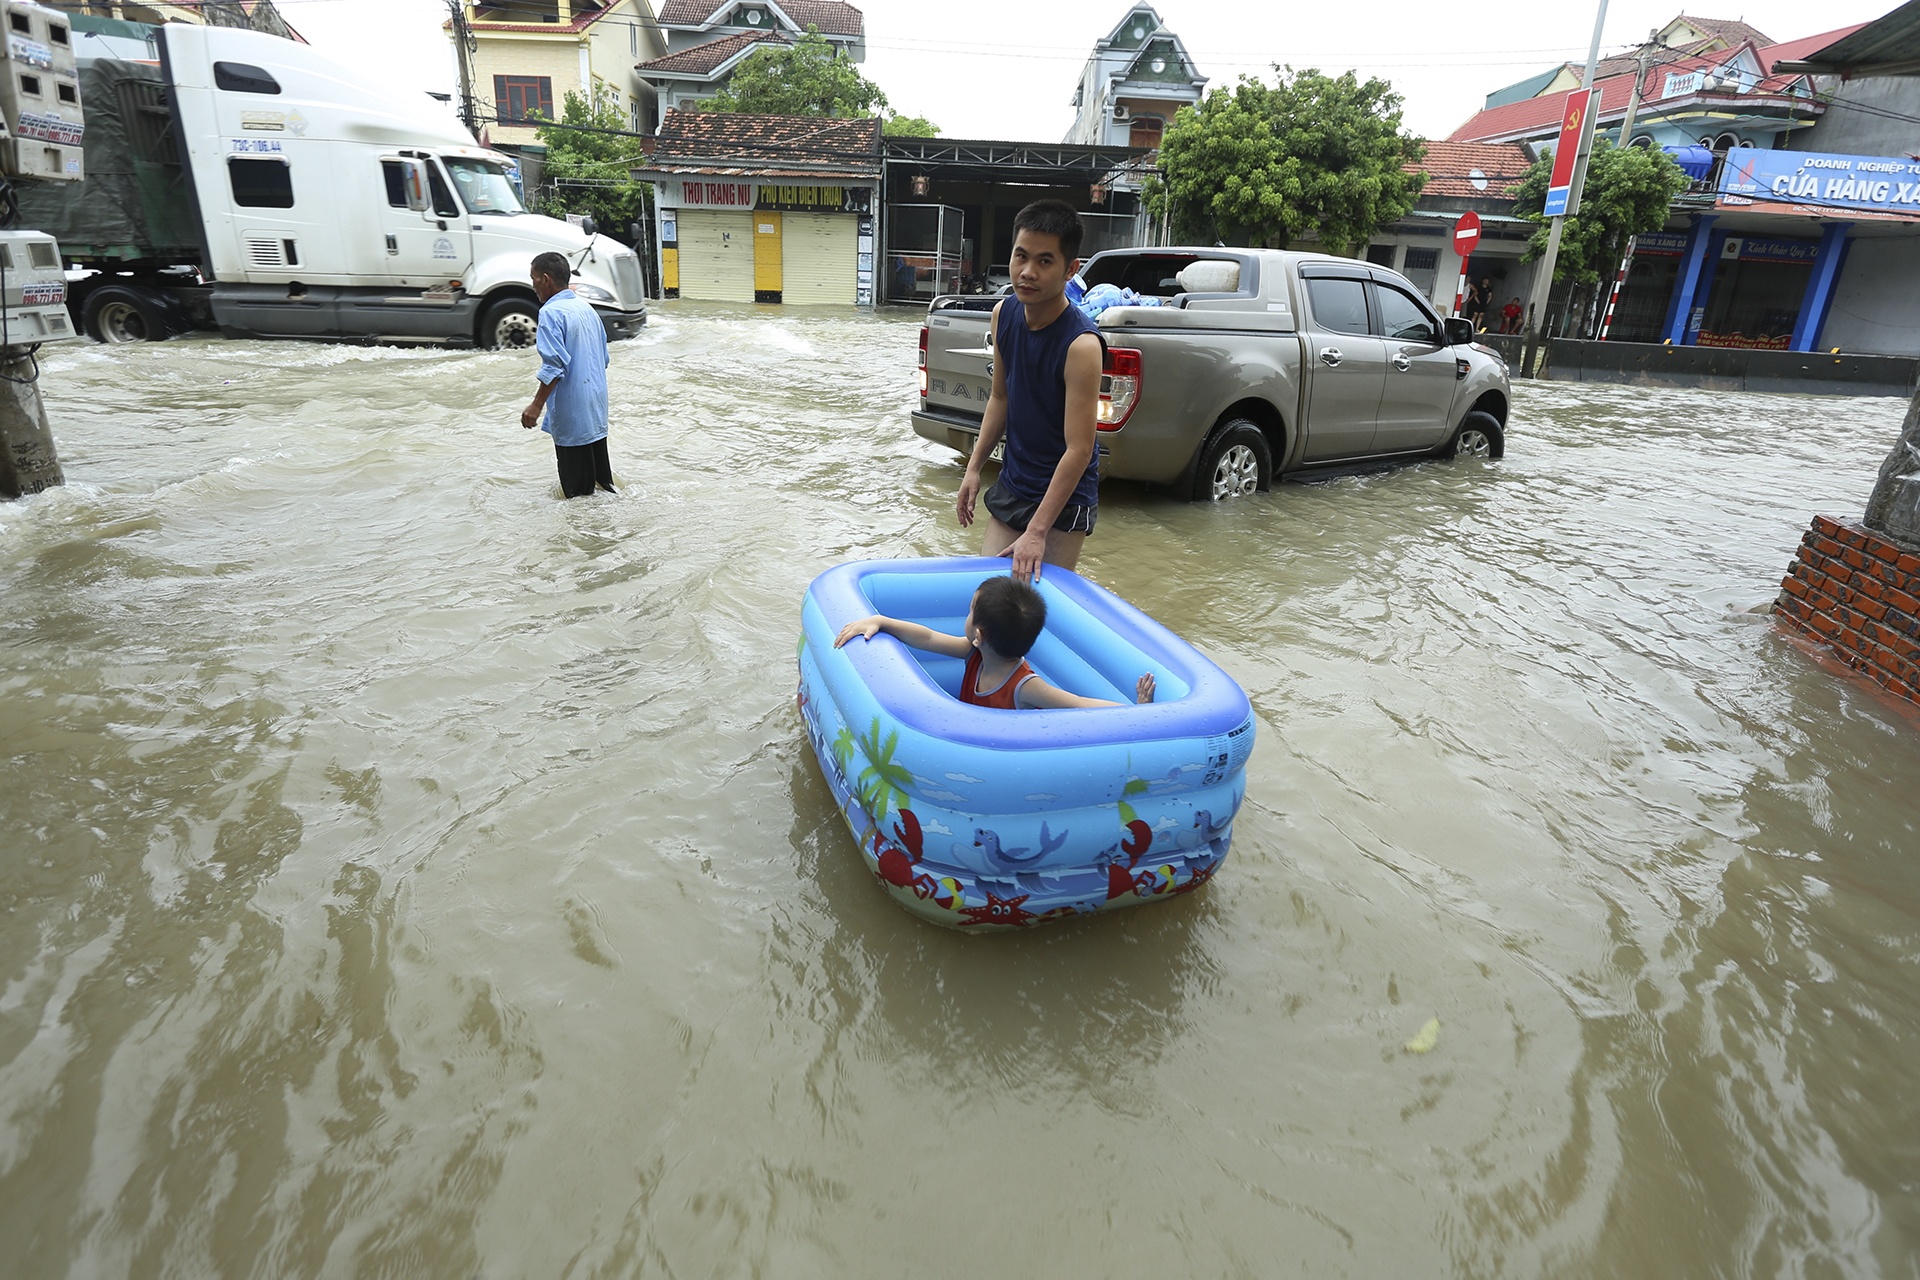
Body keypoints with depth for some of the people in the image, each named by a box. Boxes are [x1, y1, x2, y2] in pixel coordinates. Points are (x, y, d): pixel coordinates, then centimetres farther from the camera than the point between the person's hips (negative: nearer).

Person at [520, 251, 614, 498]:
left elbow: (554, 365, -23)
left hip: (571, 410, -9)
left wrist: (537, 405, -19)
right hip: (596, 404, 9)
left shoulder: (551, 312, -14)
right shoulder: (586, 308, 11)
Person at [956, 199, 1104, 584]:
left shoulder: (1081, 344, -26)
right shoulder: (1004, 314, -4)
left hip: (1064, 498, -6)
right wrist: (974, 469, 9)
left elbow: (1079, 450, -25)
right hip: (1011, 485, 7)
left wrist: (1036, 532, -25)